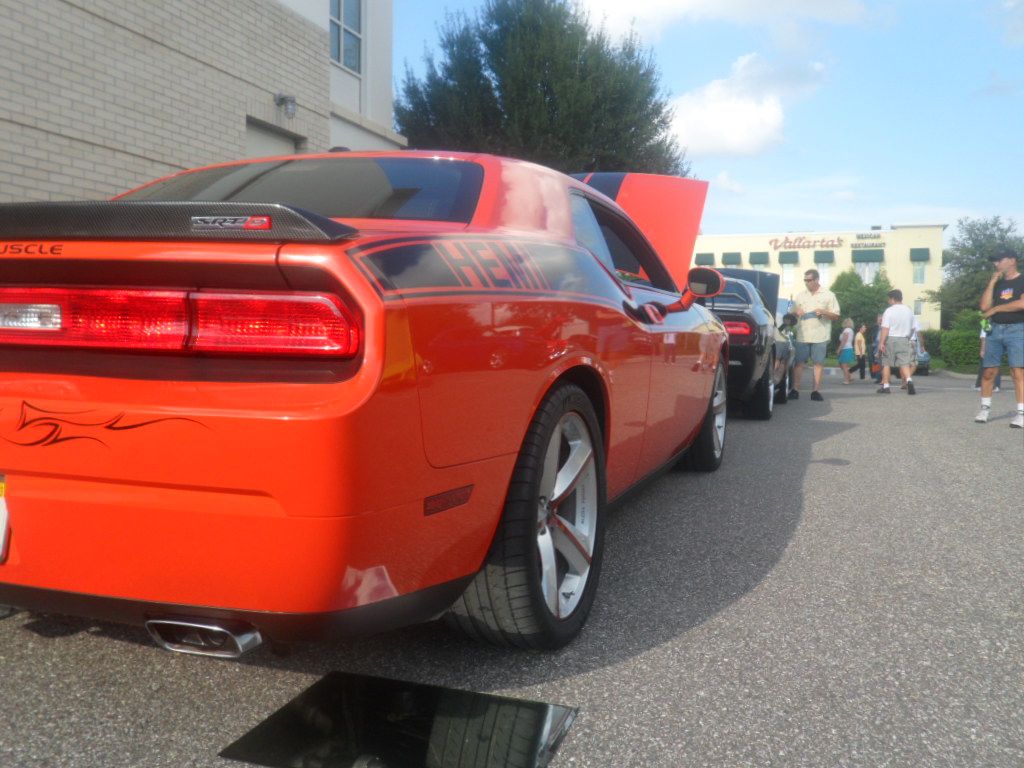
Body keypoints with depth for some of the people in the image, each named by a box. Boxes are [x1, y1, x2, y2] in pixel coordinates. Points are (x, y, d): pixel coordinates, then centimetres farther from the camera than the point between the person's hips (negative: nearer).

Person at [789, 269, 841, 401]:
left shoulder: (828, 295, 6)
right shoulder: (799, 296, 13)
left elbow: (836, 316, 5)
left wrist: (824, 312, -13)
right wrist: (796, 312, -6)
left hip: (820, 336, -2)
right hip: (802, 335, 2)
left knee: (818, 363, 0)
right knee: (799, 362, -1)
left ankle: (816, 390, 4)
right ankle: (795, 389, 1)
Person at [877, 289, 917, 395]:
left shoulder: (889, 311, -9)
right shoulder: (909, 311, 9)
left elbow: (885, 328, -17)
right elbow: (912, 328, 16)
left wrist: (881, 343, -19)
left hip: (890, 339, -4)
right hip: (904, 340, 4)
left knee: (886, 363, 7)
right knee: (904, 363, 0)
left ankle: (885, 386, 8)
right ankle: (909, 380, -25)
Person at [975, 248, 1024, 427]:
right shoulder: (996, 283, 16)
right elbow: (984, 306, 4)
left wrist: (995, 309, -7)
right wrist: (992, 282, 1)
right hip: (995, 331, 5)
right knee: (989, 371, 3)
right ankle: (985, 408, 13)